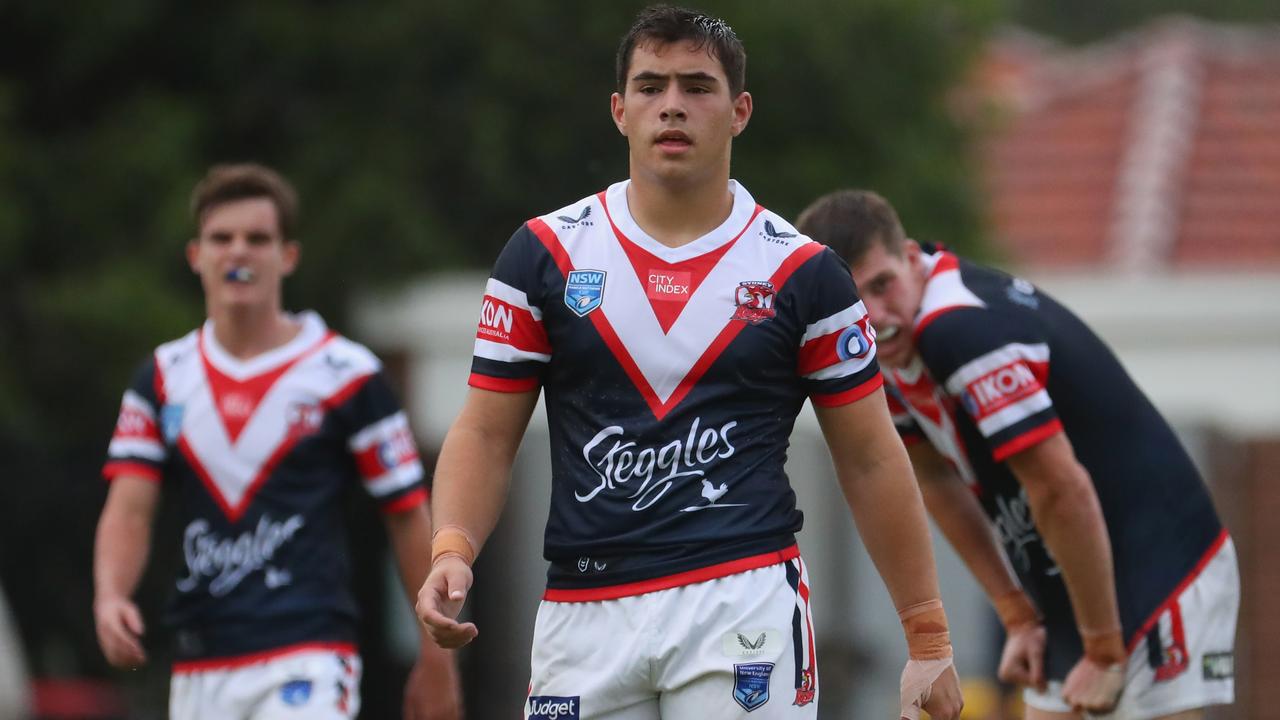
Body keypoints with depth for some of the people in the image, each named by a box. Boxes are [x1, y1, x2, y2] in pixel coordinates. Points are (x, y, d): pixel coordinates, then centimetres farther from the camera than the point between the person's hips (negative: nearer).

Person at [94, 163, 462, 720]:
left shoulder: (347, 375, -2)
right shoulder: (162, 378, 9)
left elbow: (409, 517, 3)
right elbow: (129, 509, 1)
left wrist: (436, 658, 3)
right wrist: (110, 596, -19)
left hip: (307, 660, -5)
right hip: (198, 669, 5)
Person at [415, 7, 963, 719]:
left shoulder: (801, 272, 4)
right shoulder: (545, 254, 7)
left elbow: (871, 460, 7)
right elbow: (486, 434, 7)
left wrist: (929, 637, 4)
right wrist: (451, 551, -12)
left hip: (744, 601, -2)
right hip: (584, 610, 2)